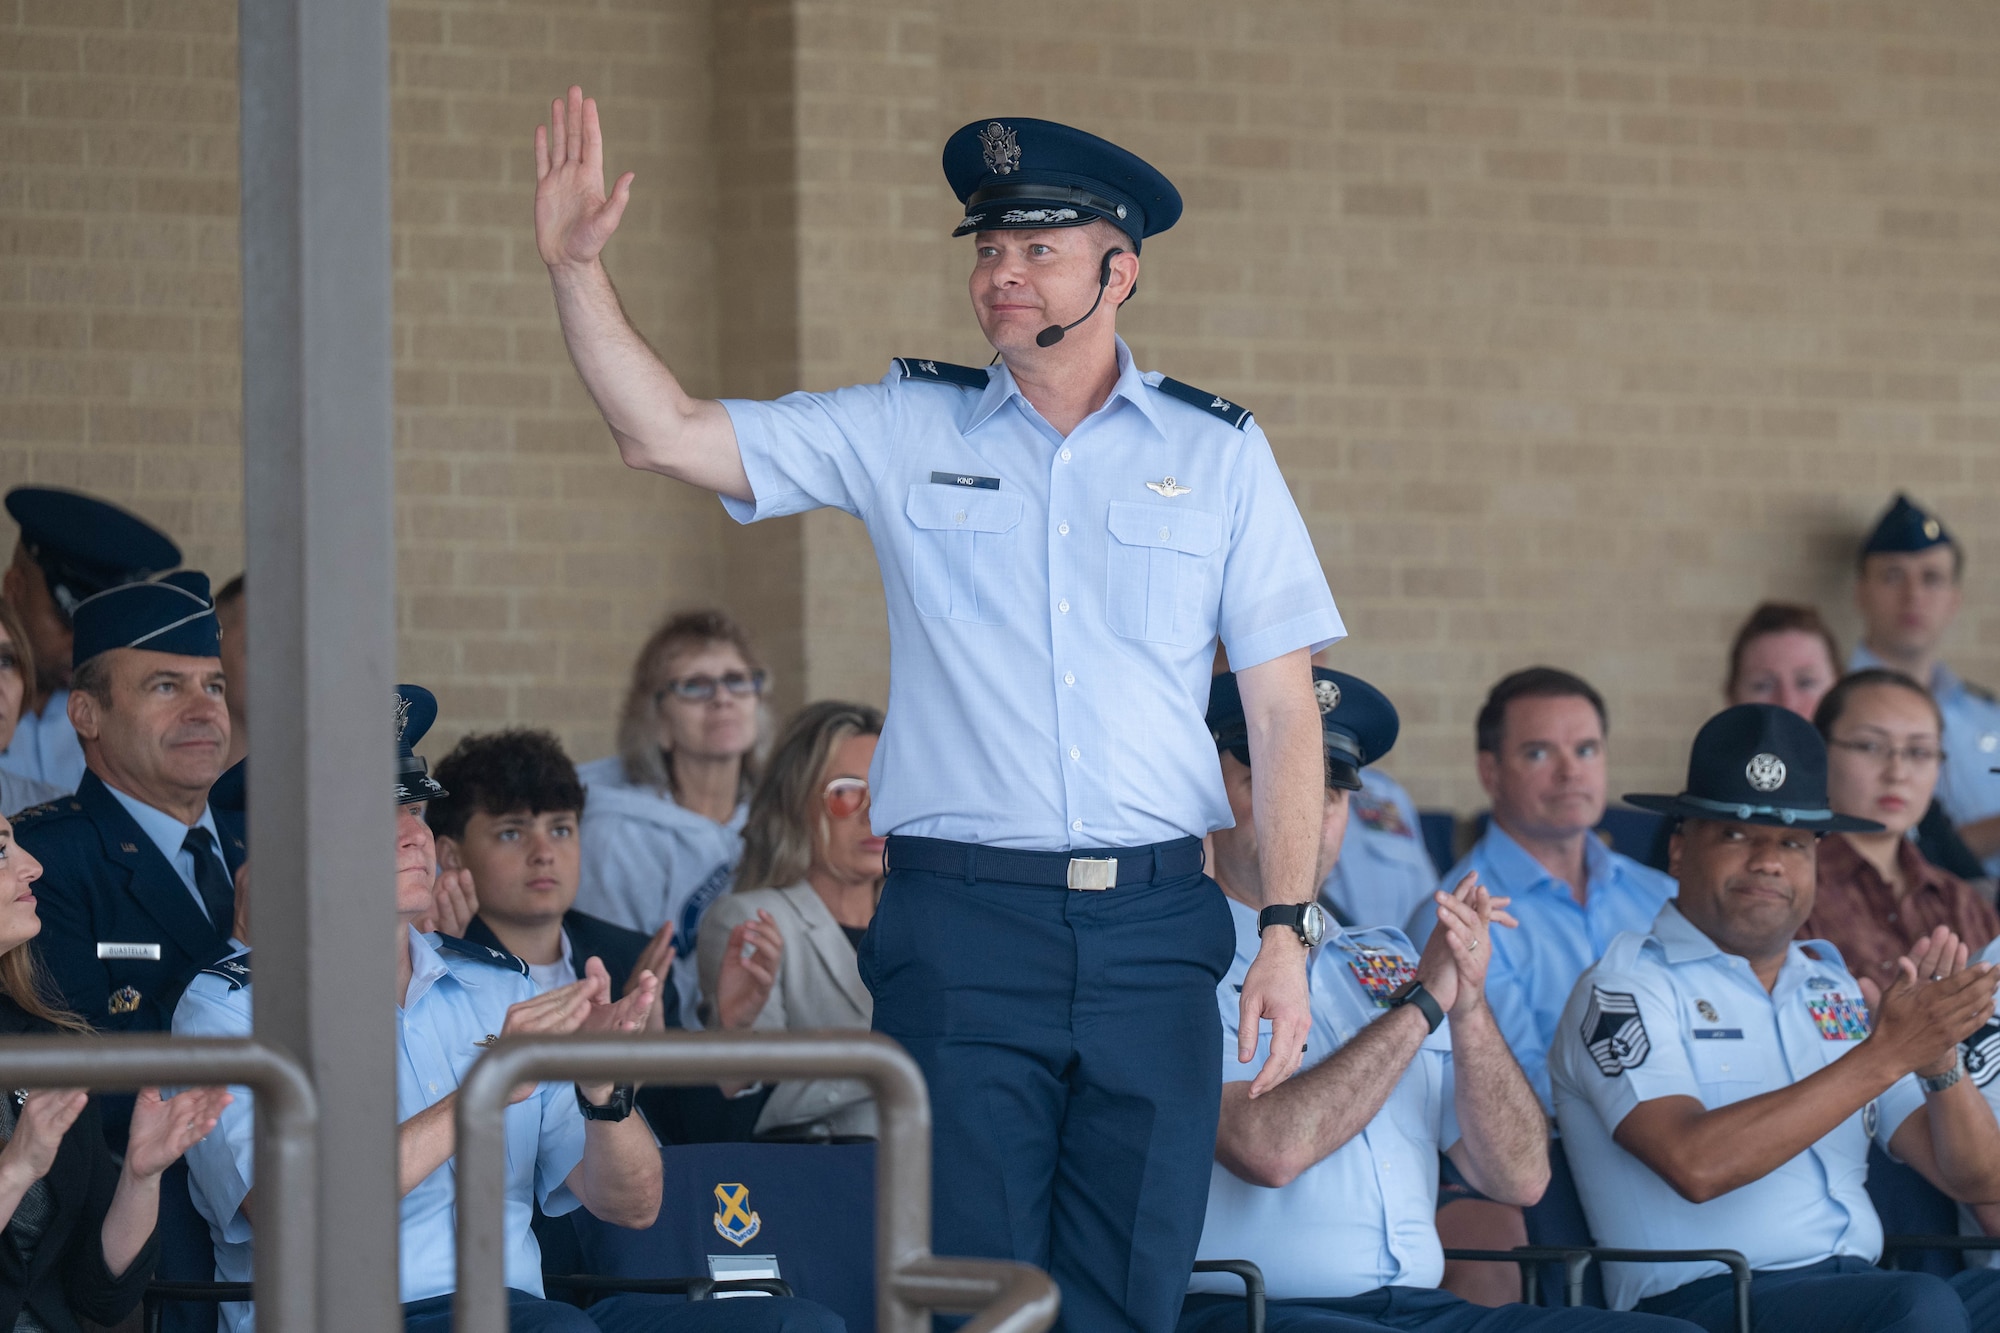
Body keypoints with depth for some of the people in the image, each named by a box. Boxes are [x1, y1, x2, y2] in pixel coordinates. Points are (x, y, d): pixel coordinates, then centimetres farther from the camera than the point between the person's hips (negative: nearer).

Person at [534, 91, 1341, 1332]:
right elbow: (667, 433, 5)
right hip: (959, 928, -1)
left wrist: (1287, 932, -3)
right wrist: (580, 268, -8)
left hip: (1152, 925, 1)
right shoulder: (901, 429, 8)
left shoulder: (1218, 451, 8)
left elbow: (1284, 706, 6)